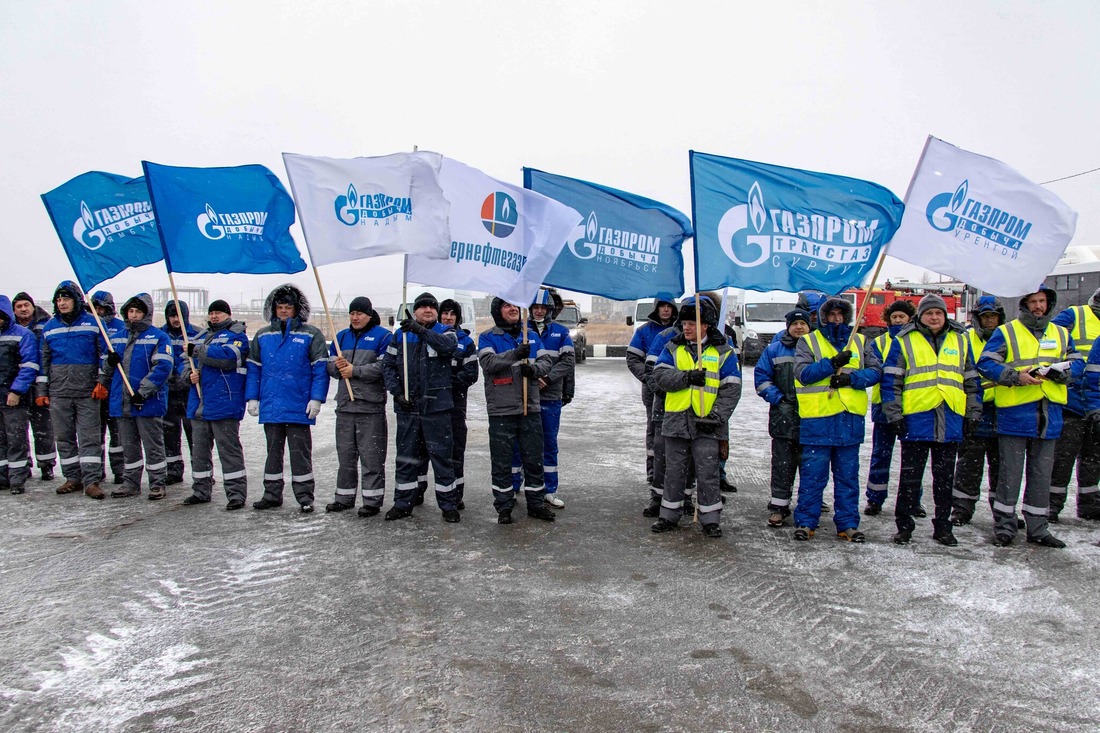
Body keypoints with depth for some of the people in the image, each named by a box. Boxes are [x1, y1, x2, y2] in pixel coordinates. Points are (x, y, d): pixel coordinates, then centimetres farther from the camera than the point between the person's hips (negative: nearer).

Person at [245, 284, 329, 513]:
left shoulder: (311, 335, -2)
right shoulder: (263, 335, 10)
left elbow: (321, 369, -6)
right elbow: (253, 368, 12)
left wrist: (316, 399, -13)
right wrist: (252, 398, 5)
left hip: (299, 407, -4)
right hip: (270, 406, 4)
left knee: (300, 452, 3)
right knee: (273, 451, 14)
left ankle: (304, 495, 11)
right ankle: (272, 494, 24)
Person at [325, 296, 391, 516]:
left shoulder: (382, 336, -3)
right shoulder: (341, 337, 16)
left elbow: (384, 366, -15)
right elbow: (330, 365, 14)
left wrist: (355, 370, -15)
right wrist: (337, 366, -9)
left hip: (371, 407, -6)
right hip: (345, 406, 6)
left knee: (372, 456, -2)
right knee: (345, 454, 14)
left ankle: (372, 500, 5)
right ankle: (344, 497, 24)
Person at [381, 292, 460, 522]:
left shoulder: (445, 332, 3)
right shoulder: (401, 335, 9)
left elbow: (448, 345, -21)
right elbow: (388, 365, 8)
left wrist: (421, 330, -33)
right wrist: (397, 392, -4)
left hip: (437, 405, -2)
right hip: (407, 406, 3)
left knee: (441, 454, 1)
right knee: (406, 455, 11)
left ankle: (448, 504, 11)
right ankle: (403, 503, 23)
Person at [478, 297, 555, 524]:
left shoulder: (532, 336, 14)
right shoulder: (487, 337, 1)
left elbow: (546, 362, 7)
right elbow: (488, 362, -17)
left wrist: (533, 368, -15)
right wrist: (515, 354, -29)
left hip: (530, 408, 4)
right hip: (501, 410, -3)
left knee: (534, 459, 9)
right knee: (502, 461, 3)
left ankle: (536, 503, 21)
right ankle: (504, 507, 14)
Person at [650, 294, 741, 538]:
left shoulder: (722, 352, 1)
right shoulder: (673, 348, 8)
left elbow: (731, 389, -4)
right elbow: (660, 375, -5)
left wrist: (717, 416, -14)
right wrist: (687, 377, -19)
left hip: (705, 424, -3)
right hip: (676, 420, 3)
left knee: (708, 473, 1)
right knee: (674, 471, 11)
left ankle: (710, 519, 12)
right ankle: (669, 515, 23)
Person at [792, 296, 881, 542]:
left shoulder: (860, 341, 14)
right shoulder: (808, 341, 5)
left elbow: (875, 370, 4)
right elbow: (802, 373, -9)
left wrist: (851, 378, -12)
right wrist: (832, 363, -20)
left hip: (851, 418, 3)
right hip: (817, 419, -3)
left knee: (848, 475, 9)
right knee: (812, 474, 1)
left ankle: (847, 524, 18)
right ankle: (805, 522, 11)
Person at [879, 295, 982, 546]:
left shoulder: (960, 341, 13)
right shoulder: (904, 341, 2)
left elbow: (971, 381, 16)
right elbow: (891, 380, -3)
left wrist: (973, 413, 11)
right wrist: (893, 415, -9)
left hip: (950, 420, 3)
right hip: (916, 419, -3)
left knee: (945, 477, 11)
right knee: (910, 476, 3)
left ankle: (943, 525, 21)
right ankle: (904, 525, 12)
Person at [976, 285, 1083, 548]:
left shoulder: (1061, 334, 14)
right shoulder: (1006, 332, 0)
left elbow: (1077, 363, 12)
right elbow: (985, 364, -7)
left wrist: (1060, 371, -10)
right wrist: (1016, 376, -20)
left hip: (1049, 413, 5)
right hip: (1015, 412, -4)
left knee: (1042, 474, 11)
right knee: (1010, 473, 1)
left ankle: (1037, 528, 21)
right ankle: (1004, 526, 10)